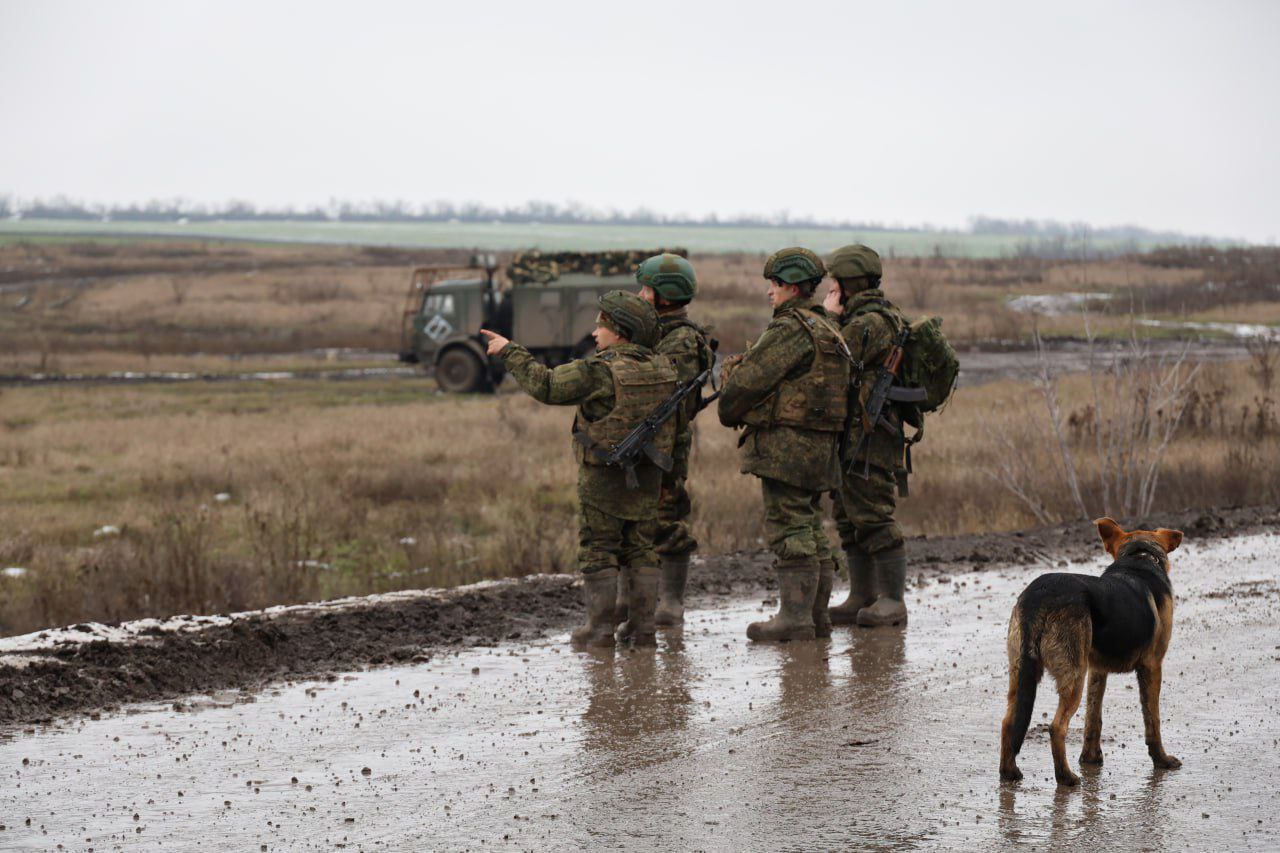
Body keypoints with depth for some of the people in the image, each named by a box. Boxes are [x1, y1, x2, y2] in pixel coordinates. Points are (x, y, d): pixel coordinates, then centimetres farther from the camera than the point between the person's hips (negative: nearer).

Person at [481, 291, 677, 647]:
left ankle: (600, 628, 3)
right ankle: (642, 627, 12)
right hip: (648, 476, 5)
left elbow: (545, 386, -13)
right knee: (641, 549, 12)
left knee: (597, 551, 3)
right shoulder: (662, 368, 1)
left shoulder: (599, 372, -17)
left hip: (603, 475, -5)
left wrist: (509, 351, -5)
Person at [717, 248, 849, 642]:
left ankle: (795, 615, -7)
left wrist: (728, 412, 5)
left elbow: (749, 380, -13)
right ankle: (816, 615, 16)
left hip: (786, 444, -10)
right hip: (821, 444, 10)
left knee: (789, 529, -7)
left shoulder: (789, 329, -14)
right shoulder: (826, 329, 17)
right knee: (810, 529, 13)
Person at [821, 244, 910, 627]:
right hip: (853, 438, 11)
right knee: (850, 520, 13)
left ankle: (892, 602, -6)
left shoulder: (871, 322, -16)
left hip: (868, 440, -11)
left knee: (873, 517, -9)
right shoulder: (865, 318, 18)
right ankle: (862, 599, 17)